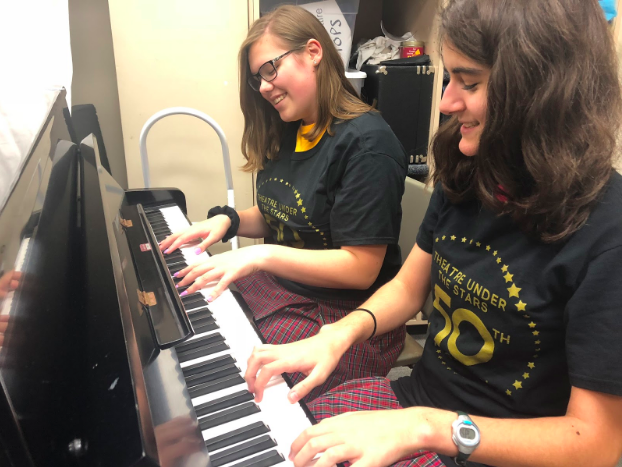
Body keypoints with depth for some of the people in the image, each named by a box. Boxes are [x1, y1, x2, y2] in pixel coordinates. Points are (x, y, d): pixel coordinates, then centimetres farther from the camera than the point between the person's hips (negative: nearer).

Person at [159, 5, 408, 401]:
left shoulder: (367, 142, -18)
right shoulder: (287, 133, 8)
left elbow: (360, 269, -21)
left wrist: (261, 256, -25)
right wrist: (227, 220, -1)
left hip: (347, 317, -7)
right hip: (281, 285, 8)